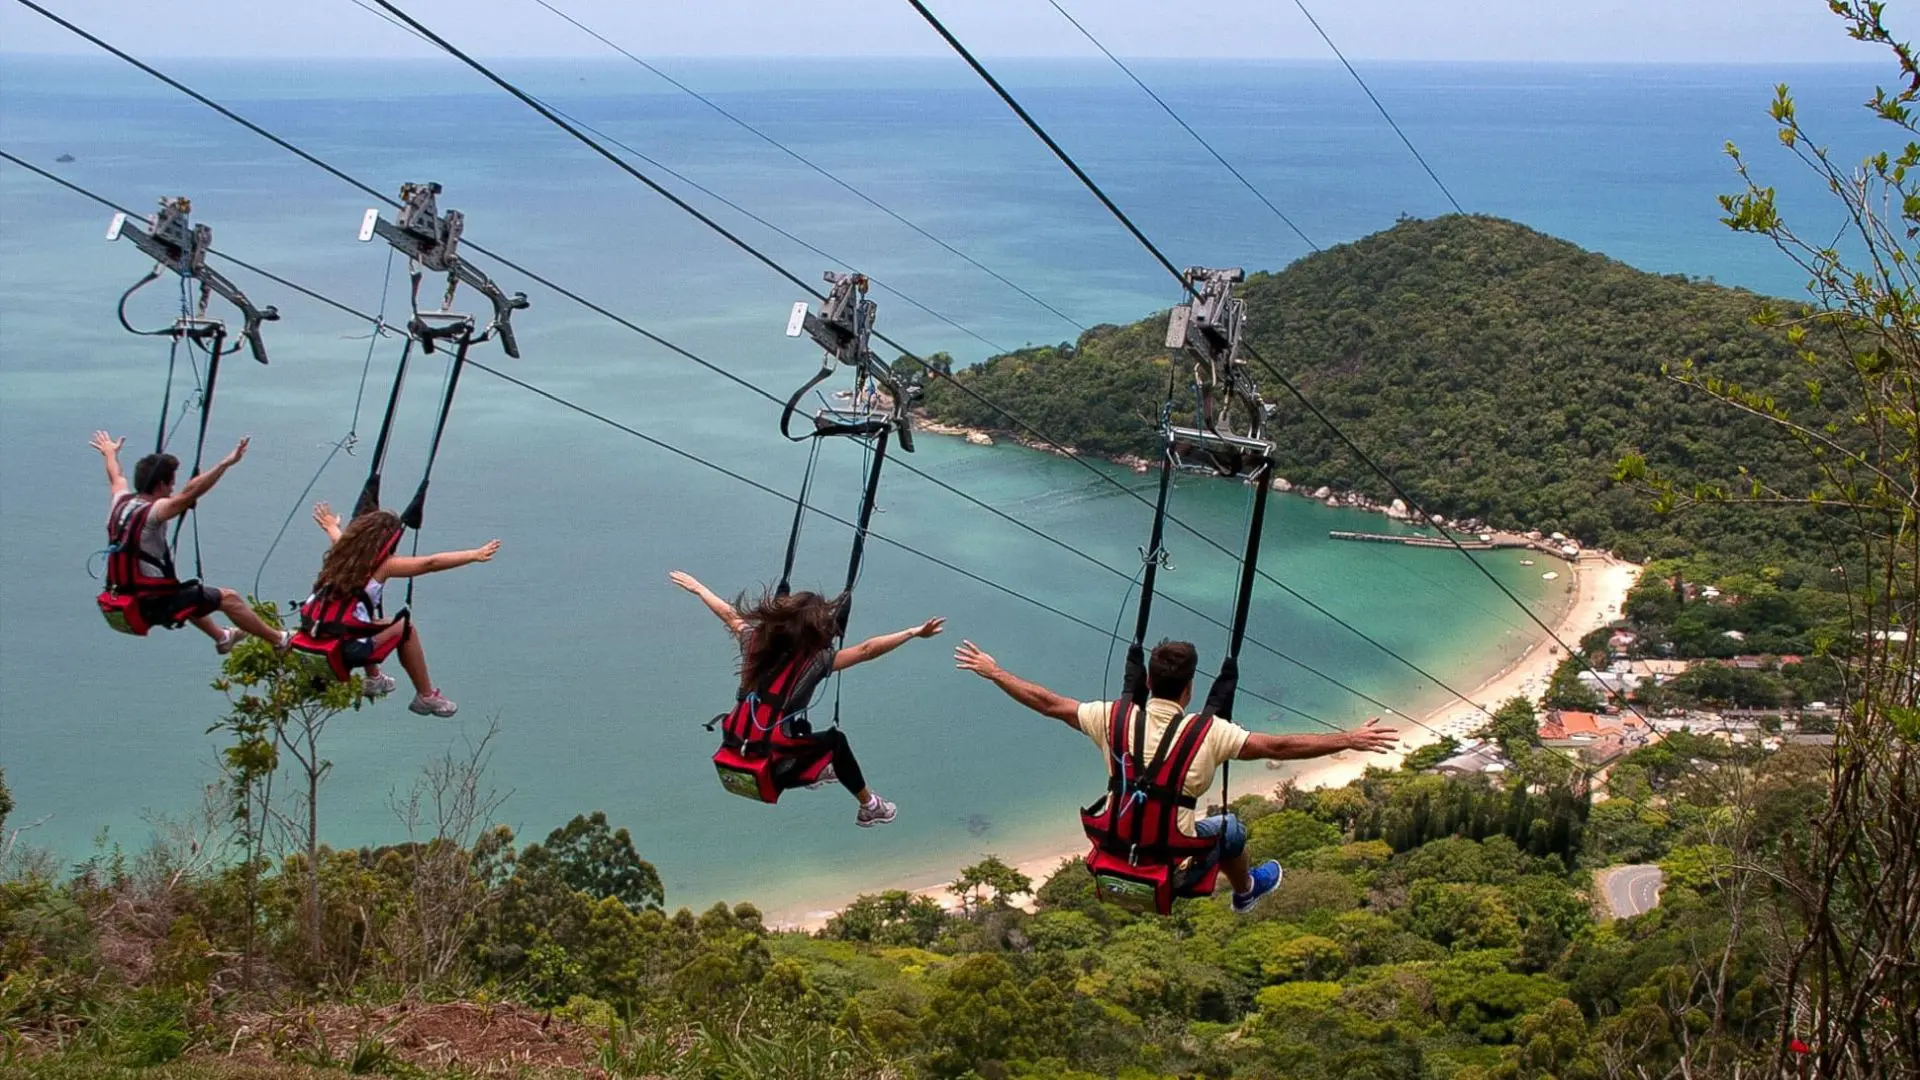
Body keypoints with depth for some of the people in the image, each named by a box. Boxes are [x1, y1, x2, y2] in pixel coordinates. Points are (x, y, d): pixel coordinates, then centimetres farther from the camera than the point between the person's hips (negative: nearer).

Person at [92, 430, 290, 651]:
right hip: (155, 605, -9)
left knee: (185, 593, 38)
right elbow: (190, 492, -36)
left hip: (128, 603, 10)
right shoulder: (152, 512, -22)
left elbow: (117, 479, 25)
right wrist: (225, 463, -40)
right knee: (228, 598, -1)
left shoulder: (121, 503, 3)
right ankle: (279, 639, 7)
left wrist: (110, 454, 46)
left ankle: (222, 637, 53)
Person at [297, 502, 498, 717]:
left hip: (310, 637, 8)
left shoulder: (342, 554, 13)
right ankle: (427, 697, 21)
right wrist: (474, 555, -8)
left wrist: (331, 526, 62)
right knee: (404, 627, 13)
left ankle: (374, 678, 44)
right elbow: (431, 563, -12)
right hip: (343, 649, -8)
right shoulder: (382, 565, -7)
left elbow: (338, 537, 39)